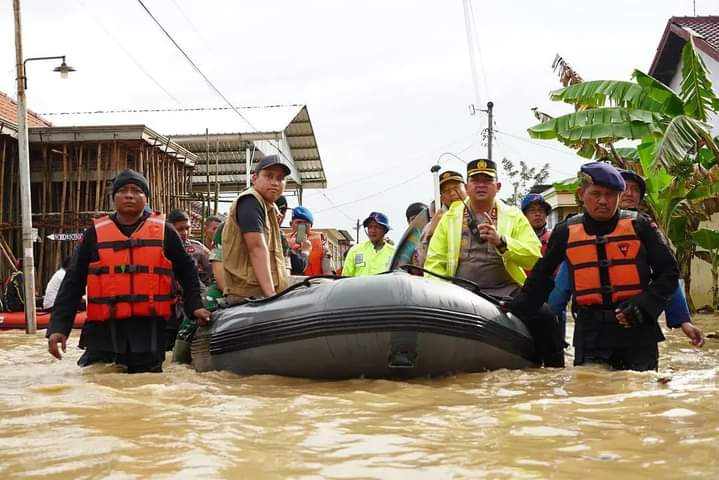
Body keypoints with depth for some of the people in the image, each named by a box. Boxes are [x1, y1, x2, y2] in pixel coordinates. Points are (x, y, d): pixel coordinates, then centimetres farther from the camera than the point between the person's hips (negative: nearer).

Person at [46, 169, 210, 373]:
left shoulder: (164, 233, 6)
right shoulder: (95, 233, 6)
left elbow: (186, 271, 18)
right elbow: (72, 283, 6)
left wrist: (194, 306, 4)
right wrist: (58, 326, -2)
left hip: (149, 330, 0)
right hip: (104, 329, 0)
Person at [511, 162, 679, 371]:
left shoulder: (639, 226, 2)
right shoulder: (565, 232, 8)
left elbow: (668, 272, 4)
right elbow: (541, 279, 20)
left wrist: (644, 306, -10)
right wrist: (514, 311, 14)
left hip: (637, 329, 0)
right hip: (591, 334, 1)